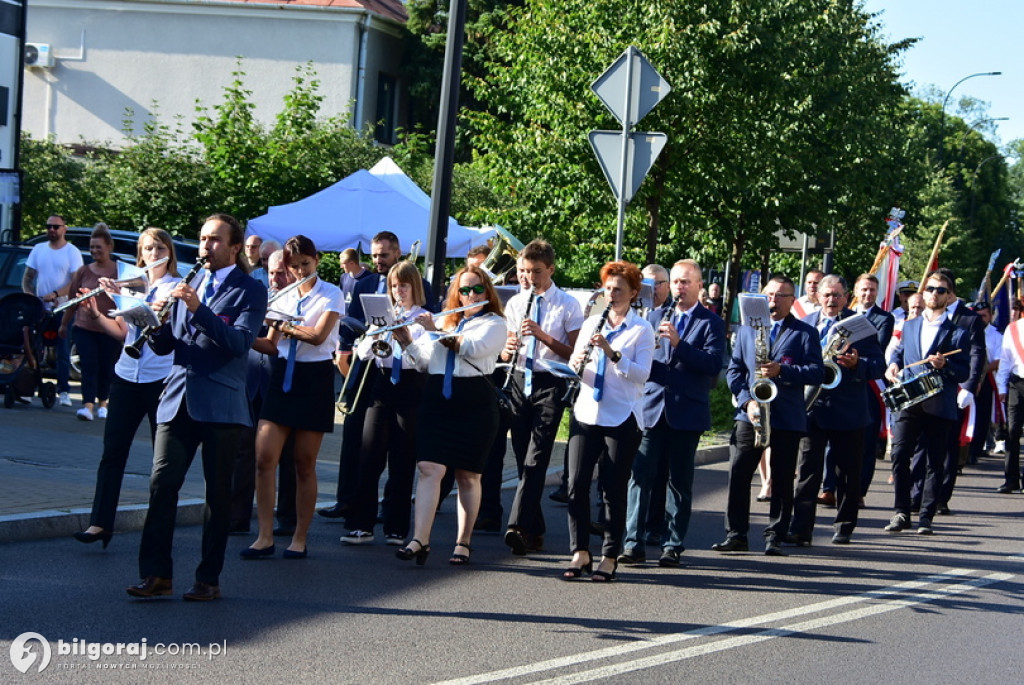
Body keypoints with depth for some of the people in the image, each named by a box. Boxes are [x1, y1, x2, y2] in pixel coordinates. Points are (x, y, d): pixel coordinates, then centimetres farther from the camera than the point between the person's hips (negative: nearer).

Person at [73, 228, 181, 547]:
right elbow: (122, 330, 15)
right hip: (127, 375, 5)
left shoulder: (178, 286, -1)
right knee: (113, 449, -2)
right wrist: (95, 311, 1)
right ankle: (101, 523, -5)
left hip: (161, 378, -5)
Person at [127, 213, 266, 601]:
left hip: (221, 405, -4)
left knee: (217, 493, 2)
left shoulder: (250, 291, 1)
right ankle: (156, 575, -2)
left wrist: (197, 309, -22)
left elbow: (240, 342, -15)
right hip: (178, 400, 4)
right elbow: (165, 345, 16)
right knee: (162, 484, -5)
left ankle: (209, 579, 9)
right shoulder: (188, 286, 19)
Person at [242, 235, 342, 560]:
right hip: (282, 377, 4)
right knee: (264, 458, -6)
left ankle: (299, 539, 10)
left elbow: (318, 335, -18)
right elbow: (272, 345, 11)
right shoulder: (283, 297, 11)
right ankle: (265, 537, -1)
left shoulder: (331, 294, -3)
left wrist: (283, 325, -11)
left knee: (305, 465, 1)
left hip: (315, 378, -4)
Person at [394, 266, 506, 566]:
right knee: (429, 468, -9)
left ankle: (464, 542, 11)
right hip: (437, 399, 3)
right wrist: (406, 342, -1)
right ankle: (420, 540, -15)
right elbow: (423, 361, 15)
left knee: (468, 475, 2)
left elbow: (472, 347, -15)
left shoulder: (494, 324, 4)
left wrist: (437, 331, -14)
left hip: (474, 403, -3)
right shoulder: (442, 321, 18)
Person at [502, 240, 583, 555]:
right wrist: (508, 349, -8)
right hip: (519, 381, 5)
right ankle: (535, 531, 14)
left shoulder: (568, 305, -3)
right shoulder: (515, 303, 12)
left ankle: (519, 526, -23)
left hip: (550, 384, -5)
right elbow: (505, 354, 16)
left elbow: (575, 353, -7)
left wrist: (542, 335, -19)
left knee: (536, 459, -15)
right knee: (522, 458, 6)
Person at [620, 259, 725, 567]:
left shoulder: (711, 323, 3)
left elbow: (713, 363, -11)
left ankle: (673, 545, 10)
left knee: (680, 481, 4)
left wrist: (679, 342, -20)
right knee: (641, 474, -5)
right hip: (652, 407, 3)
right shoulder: (655, 317, 15)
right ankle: (633, 543, -4)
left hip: (687, 412, -2)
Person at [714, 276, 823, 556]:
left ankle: (775, 537, 9)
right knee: (738, 475, -2)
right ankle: (736, 534, 4)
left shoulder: (805, 333, 4)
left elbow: (816, 374, -5)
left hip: (787, 419, -2)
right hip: (749, 414, 2)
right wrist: (746, 401, -6)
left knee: (782, 481, 2)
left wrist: (781, 370, -19)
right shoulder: (747, 330, 14)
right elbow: (734, 370, 10)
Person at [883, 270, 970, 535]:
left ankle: (926, 517, 7)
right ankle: (901, 512, -2)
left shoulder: (957, 332, 5)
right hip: (909, 402, 2)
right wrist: (892, 366, 5)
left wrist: (945, 365, -18)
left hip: (940, 406, -2)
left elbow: (964, 373, 1)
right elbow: (898, 353, 27)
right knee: (899, 454, -10)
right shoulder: (909, 326, 18)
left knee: (935, 462, 1)